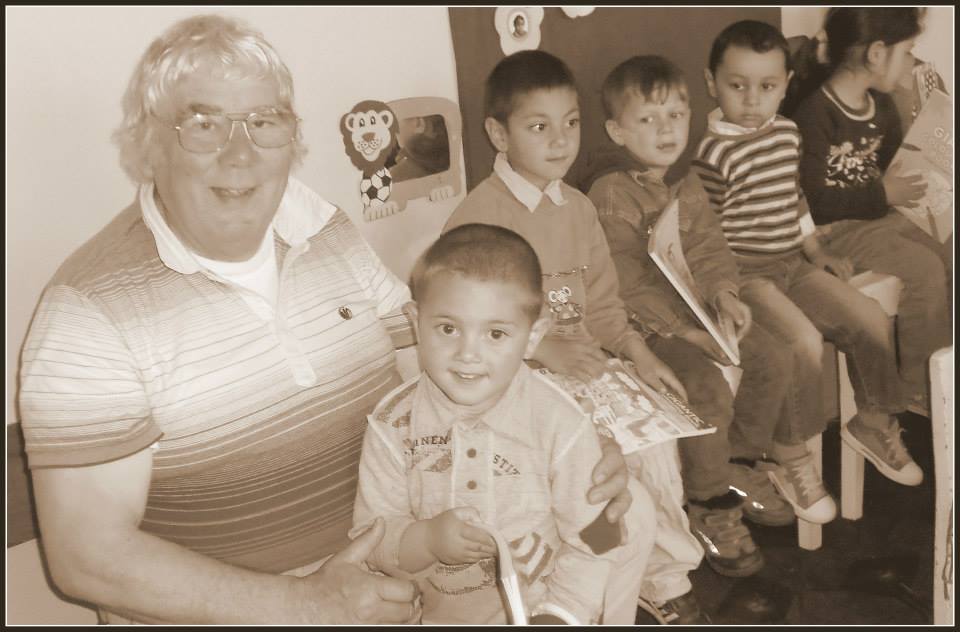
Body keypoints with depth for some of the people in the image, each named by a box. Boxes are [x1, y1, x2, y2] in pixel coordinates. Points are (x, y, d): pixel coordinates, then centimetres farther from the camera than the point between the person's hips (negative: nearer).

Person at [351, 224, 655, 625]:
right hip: (428, 612, 0)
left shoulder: (561, 426, -13)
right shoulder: (393, 425, -9)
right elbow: (369, 538, -5)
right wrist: (426, 540, -23)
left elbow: (590, 548, -6)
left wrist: (556, 616, -16)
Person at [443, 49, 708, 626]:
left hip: (584, 362, 6)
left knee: (653, 427, -11)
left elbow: (603, 302, 14)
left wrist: (638, 352, -2)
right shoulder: (480, 215, -12)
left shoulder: (578, 208, 11)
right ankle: (671, 563, 0)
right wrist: (547, 351, -22)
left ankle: (665, 580, 7)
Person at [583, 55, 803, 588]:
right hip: (643, 324, -8)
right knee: (708, 387, -24)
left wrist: (724, 293, -9)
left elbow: (710, 248, 11)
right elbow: (626, 282, -20)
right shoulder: (610, 192, -16)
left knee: (774, 358, 2)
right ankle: (710, 503, -3)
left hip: (699, 308, 9)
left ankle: (741, 462, 21)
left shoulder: (687, 185, 11)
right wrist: (682, 329, -23)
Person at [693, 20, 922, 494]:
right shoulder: (715, 152, -16)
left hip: (792, 263, 8)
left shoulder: (787, 132, 8)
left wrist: (815, 249, 16)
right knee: (805, 339, -25)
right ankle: (790, 460, -10)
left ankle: (875, 420, 23)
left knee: (870, 317, 2)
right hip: (743, 273, -8)